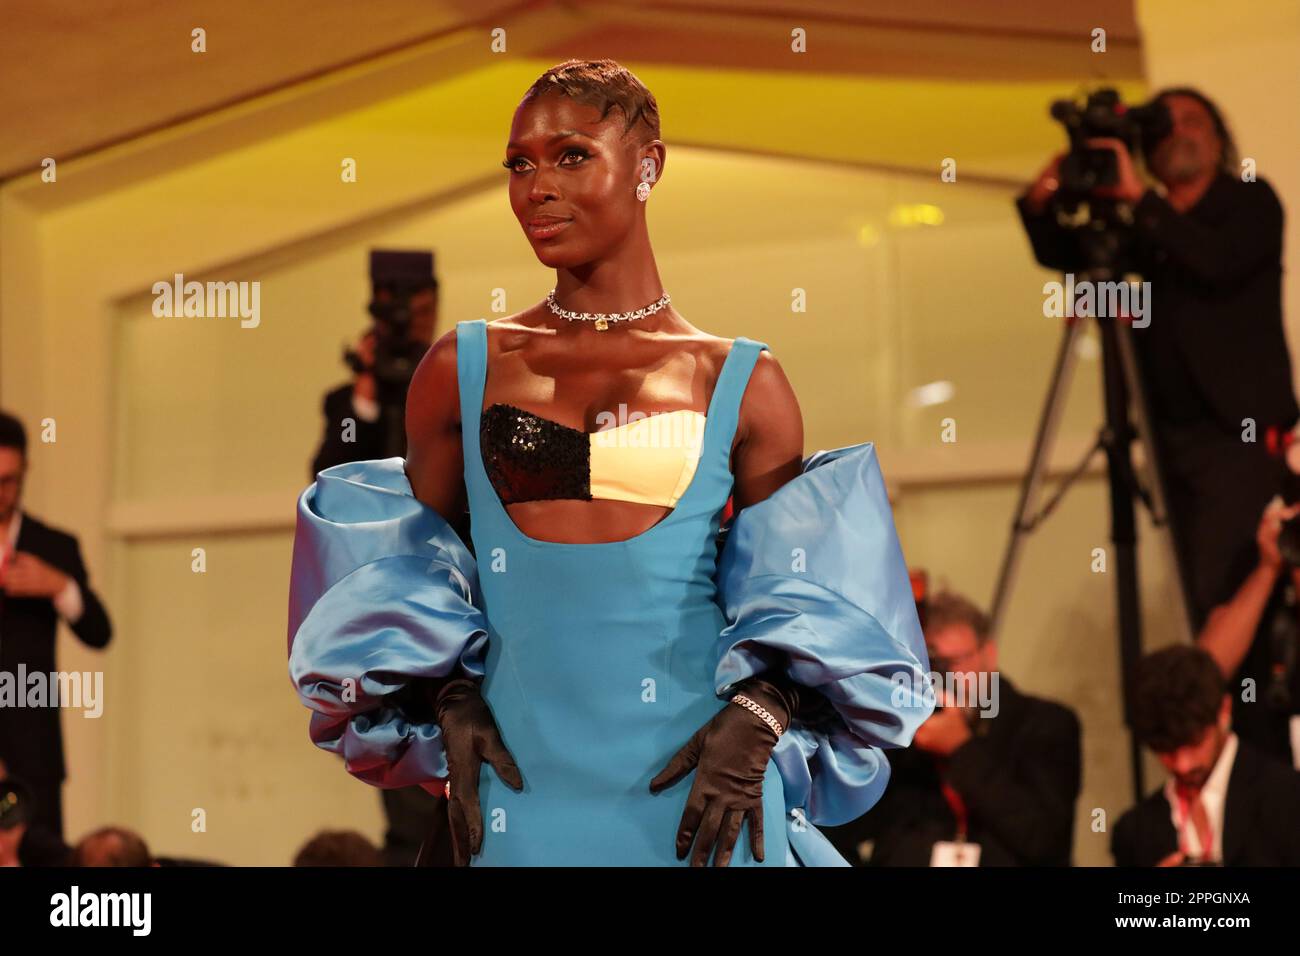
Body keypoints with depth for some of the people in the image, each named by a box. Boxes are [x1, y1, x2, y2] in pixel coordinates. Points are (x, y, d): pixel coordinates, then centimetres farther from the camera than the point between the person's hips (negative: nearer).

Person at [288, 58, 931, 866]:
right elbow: (406, 573, 14)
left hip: (697, 787, -1)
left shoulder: (742, 385, 6)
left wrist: (756, 718, -7)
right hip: (524, 789, 1)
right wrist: (449, 703, 0)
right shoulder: (462, 370, 8)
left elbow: (796, 594, 8)